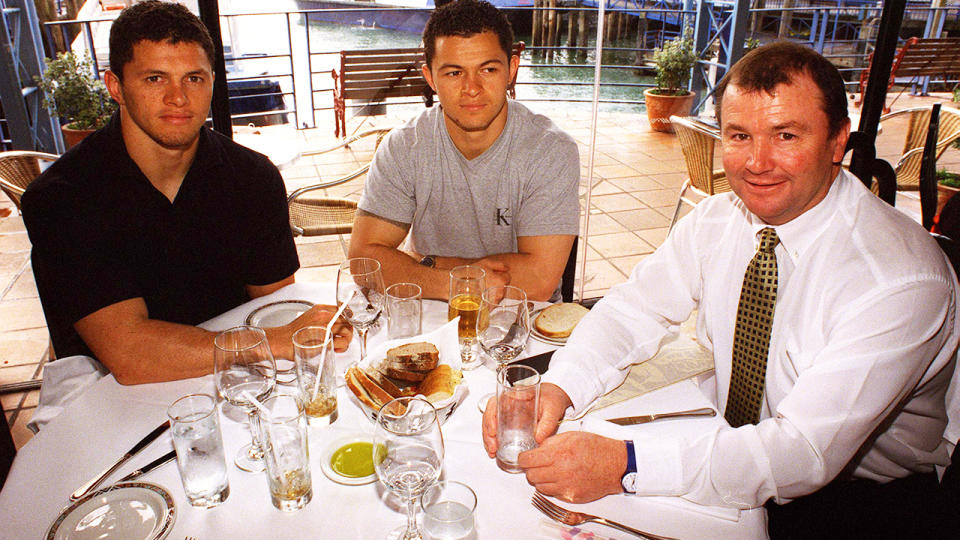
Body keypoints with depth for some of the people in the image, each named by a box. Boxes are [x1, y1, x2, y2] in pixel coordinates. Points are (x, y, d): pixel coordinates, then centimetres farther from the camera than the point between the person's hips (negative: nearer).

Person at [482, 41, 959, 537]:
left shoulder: (905, 279, -25)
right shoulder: (718, 220, -7)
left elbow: (807, 450, -31)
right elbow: (635, 308, -5)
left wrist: (625, 465, -41)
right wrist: (554, 389, -26)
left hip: (857, 494, -4)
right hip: (732, 450, 4)